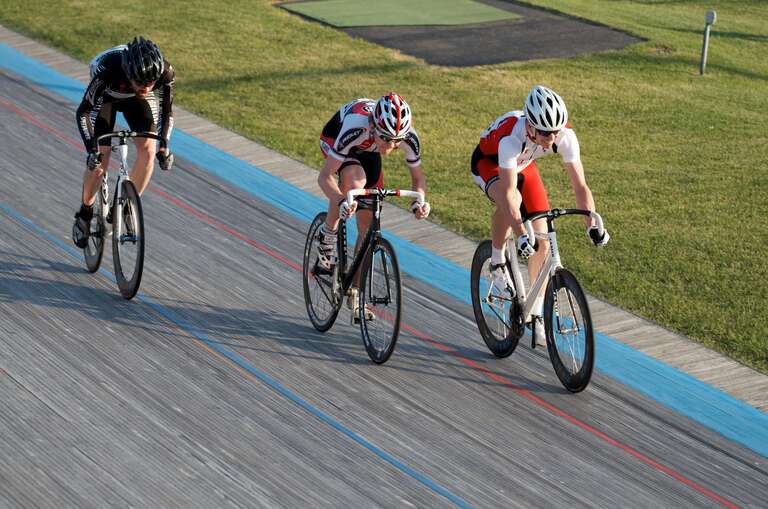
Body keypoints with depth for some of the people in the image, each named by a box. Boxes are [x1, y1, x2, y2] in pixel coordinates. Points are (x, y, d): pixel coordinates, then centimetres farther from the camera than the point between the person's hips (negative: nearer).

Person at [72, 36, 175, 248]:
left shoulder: (165, 73, -35)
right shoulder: (108, 69, -42)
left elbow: (166, 113, -16)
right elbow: (83, 111, -30)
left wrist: (164, 147, -27)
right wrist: (91, 148, -39)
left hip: (135, 100, 2)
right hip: (106, 96, -2)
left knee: (148, 149, -17)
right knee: (99, 160, -11)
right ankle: (85, 213, 13)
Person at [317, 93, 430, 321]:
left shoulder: (408, 136, -33)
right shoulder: (356, 128, -44)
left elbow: (418, 176, -15)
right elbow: (325, 176, -38)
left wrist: (418, 202, -35)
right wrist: (341, 201, -56)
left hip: (367, 151, 4)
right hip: (334, 137, -3)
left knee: (367, 224, -2)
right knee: (354, 181, -37)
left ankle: (354, 293, 11)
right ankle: (327, 237, -11)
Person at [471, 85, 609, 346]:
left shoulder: (565, 135, -31)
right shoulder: (512, 136, -43)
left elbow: (580, 185, -28)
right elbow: (509, 194, -47)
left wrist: (592, 225, -41)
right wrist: (521, 235, -58)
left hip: (523, 166, 5)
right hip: (488, 163, -5)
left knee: (542, 241, -5)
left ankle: (535, 315, 10)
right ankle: (497, 263, -11)